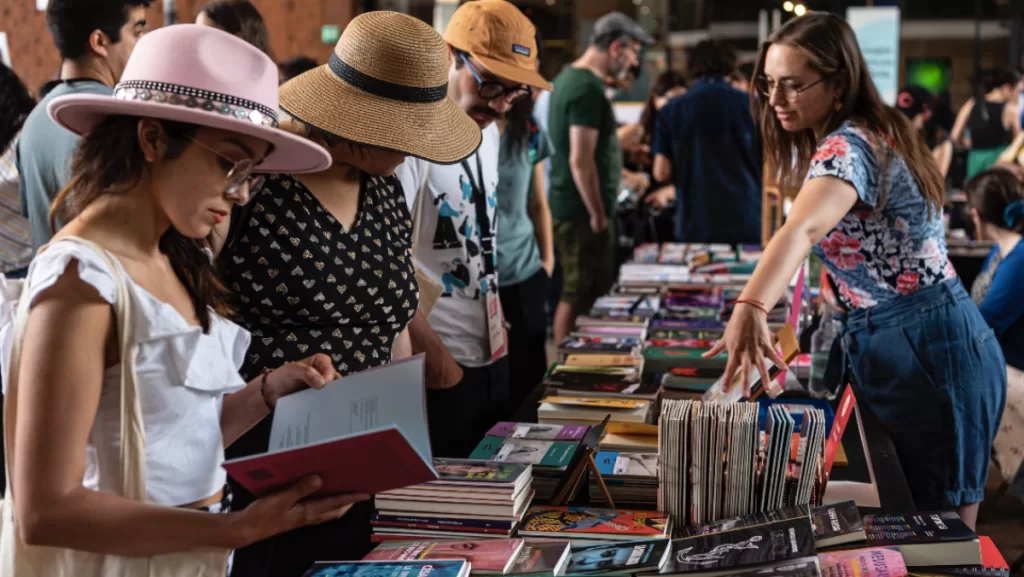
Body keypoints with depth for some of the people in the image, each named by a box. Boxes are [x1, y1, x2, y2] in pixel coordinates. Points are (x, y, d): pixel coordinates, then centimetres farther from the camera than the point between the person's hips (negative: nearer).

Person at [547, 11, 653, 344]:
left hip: (570, 206, 10)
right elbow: (580, 160, -23)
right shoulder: (588, 88, -19)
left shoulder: (570, 77, 13)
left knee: (580, 293, 15)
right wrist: (598, 215, -18)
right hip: (583, 211, -10)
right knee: (581, 296, -3)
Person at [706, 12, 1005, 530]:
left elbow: (801, 230, -41)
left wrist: (751, 309, -56)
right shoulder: (870, 134, 11)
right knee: (923, 525, 16)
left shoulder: (846, 147, -20)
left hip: (923, 351, -10)